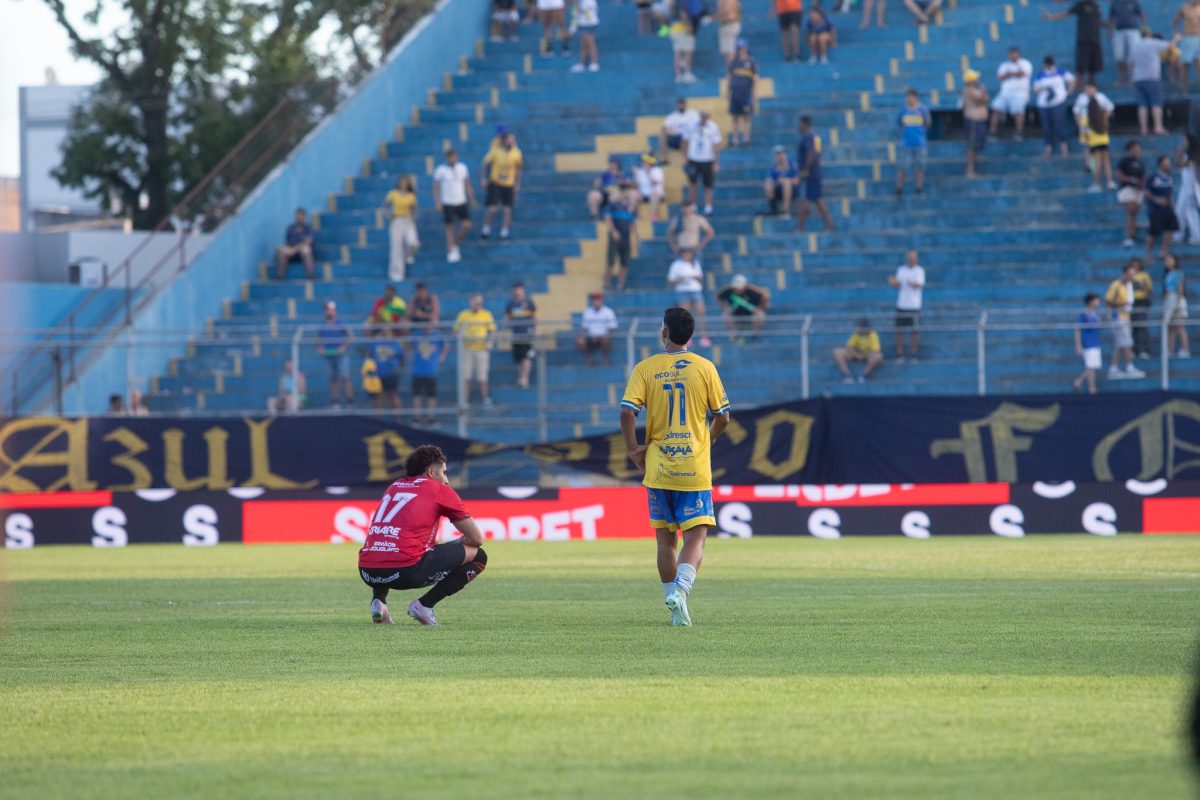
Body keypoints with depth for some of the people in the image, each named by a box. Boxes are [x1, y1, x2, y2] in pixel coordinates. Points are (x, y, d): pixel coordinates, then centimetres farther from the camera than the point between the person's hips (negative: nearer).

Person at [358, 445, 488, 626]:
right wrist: (457, 543, 34)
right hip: (406, 571, -6)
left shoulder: (394, 487, 27)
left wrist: (438, 544, 40)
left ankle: (378, 600, 14)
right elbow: (477, 539, 14)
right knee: (478, 556, 8)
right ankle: (424, 605, -2)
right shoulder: (440, 490, 11)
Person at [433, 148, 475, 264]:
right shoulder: (440, 170, -7)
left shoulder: (462, 168, 4)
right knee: (450, 228, 0)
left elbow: (467, 185, 12)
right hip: (447, 203, -3)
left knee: (467, 226, -3)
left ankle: (455, 244, 20)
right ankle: (451, 251, 10)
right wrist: (438, 202, -13)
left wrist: (472, 200, 11)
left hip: (461, 202, 3)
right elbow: (436, 188, -5)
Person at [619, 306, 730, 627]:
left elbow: (627, 411, -12)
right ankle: (681, 589, -25)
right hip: (695, 468, -1)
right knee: (695, 537, -2)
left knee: (665, 539, 13)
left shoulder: (646, 368, -1)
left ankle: (673, 596, 14)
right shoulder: (705, 368, -1)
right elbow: (722, 416, 3)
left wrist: (633, 449, 0)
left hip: (658, 468, 1)